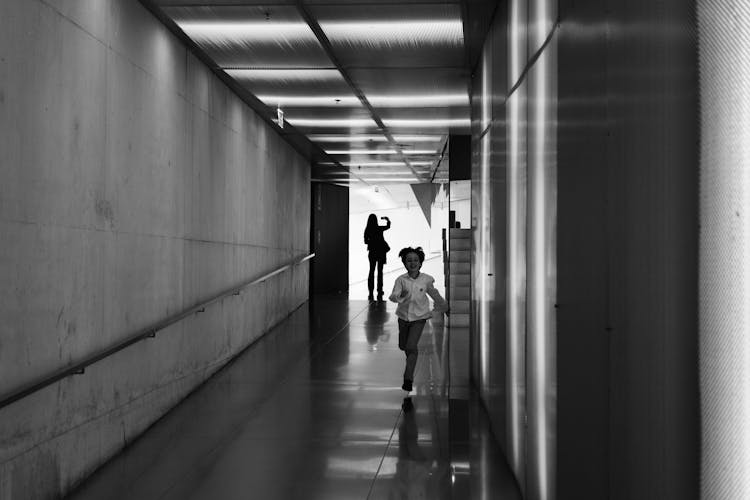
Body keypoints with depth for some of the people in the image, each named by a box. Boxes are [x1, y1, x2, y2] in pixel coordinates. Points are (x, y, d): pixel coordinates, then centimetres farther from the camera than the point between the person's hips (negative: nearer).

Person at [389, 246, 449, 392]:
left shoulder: (426, 279, -9)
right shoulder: (401, 280, -11)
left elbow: (435, 294, 8)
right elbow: (393, 296, -22)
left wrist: (445, 307, 21)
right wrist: (399, 296, -45)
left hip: (419, 317, -2)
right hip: (403, 316, 2)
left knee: (411, 347, -15)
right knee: (403, 346, 17)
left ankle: (408, 378, -7)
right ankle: (411, 359, 53)